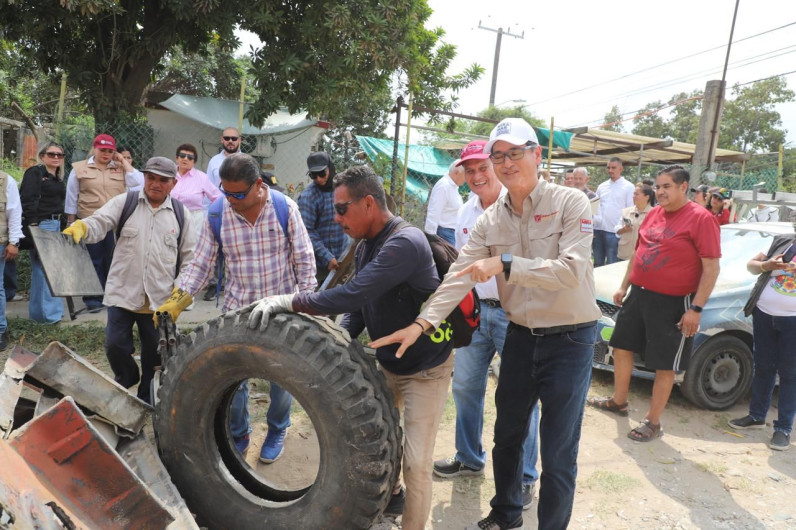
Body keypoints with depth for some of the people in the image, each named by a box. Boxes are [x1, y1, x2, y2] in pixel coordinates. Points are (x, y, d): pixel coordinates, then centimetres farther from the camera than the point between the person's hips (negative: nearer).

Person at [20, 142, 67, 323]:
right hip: (41, 225, -8)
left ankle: (52, 308, 19)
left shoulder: (58, 178, 19)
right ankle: (46, 312, -1)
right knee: (42, 268, -7)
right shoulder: (34, 173, -5)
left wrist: (63, 224, 17)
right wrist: (32, 225, -20)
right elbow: (28, 200, -14)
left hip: (56, 224, 8)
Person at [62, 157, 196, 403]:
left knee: (154, 353, 11)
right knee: (115, 345, 5)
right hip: (122, 293, 0)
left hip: (160, 299, 1)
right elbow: (99, 223, -11)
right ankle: (127, 378, 37)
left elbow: (189, 258, 6)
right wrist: (80, 227, -35)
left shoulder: (180, 213, 5)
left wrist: (181, 295, -1)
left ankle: (147, 399, 32)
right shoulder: (124, 202, 3)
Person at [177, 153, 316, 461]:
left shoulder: (285, 208, -12)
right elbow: (202, 265, -1)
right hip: (237, 310, 1)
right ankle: (238, 434, 35)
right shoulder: (215, 215, -9)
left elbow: (304, 259, -5)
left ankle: (277, 431, 39)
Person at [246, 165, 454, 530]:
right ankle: (391, 494, 43)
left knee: (416, 462, -6)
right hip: (388, 362, 8)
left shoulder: (405, 243, -29)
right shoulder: (367, 246, 2)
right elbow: (359, 308, 6)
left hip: (426, 368, -8)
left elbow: (354, 295, -37)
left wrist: (290, 302, -31)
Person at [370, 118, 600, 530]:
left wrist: (505, 263, -30)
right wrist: (423, 323, -19)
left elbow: (571, 270, -24)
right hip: (520, 335, 5)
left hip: (569, 339, -5)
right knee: (507, 435, 20)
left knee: (558, 454, 3)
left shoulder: (571, 203, -12)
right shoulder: (490, 221, 1)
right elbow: (459, 275, -8)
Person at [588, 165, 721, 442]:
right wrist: (624, 287, 19)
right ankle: (618, 401, 36)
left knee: (664, 365, 4)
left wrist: (696, 309, -20)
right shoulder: (653, 214, 8)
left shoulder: (701, 218, -14)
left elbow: (711, 268, -16)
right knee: (621, 346, 17)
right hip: (639, 294, 8)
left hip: (673, 303, -8)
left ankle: (653, 422, 17)